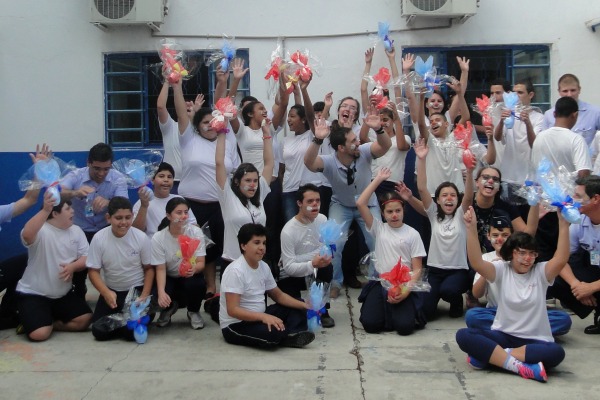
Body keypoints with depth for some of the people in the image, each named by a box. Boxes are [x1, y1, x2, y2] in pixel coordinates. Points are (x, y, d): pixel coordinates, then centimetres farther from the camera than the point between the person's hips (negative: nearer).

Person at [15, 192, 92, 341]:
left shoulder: (76, 231, 2)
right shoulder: (41, 231, -18)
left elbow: (86, 257, 1)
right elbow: (26, 235, -43)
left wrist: (73, 266, -20)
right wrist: (45, 210, -50)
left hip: (63, 293, 6)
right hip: (33, 294, -6)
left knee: (85, 320, -9)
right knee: (40, 334, -22)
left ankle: (50, 321, 10)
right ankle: (30, 321, 13)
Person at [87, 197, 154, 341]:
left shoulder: (141, 237, -12)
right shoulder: (99, 238, -12)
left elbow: (149, 269, -2)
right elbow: (93, 271, -7)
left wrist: (144, 296, -15)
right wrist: (106, 292, -25)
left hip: (137, 289, -1)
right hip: (111, 290, 2)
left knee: (132, 330, -21)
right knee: (99, 331, -15)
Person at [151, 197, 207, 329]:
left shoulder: (196, 232, -16)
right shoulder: (158, 238, -17)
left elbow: (201, 263, -17)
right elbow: (160, 269, -17)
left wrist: (194, 268, -42)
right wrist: (161, 291, -34)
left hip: (190, 276, 0)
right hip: (169, 278, 0)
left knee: (198, 285, -35)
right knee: (163, 299, -31)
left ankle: (193, 312, 2)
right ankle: (169, 308, 12)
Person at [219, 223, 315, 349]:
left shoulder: (264, 267, 3)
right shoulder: (235, 271, -22)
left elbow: (278, 295, 13)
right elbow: (232, 310, -27)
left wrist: (304, 305, -2)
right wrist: (264, 317, -36)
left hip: (259, 317, 9)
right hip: (235, 325, -9)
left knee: (298, 310, 3)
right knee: (273, 333, -37)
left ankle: (292, 335, -22)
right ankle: (287, 336, -7)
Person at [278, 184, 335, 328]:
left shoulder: (322, 219, -9)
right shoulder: (288, 231, -26)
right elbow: (289, 267, -27)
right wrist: (312, 264, -42)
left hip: (311, 270, 4)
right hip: (290, 277, -4)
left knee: (327, 267, -30)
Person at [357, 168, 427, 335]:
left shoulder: (412, 234, 0)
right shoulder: (378, 228, 4)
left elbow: (417, 269, -1)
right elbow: (360, 204, -7)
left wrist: (405, 292, -17)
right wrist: (378, 179, -5)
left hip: (404, 286, -1)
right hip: (380, 283, 2)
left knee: (404, 326, -22)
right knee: (370, 324, -18)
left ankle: (405, 308, 14)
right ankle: (384, 307, 16)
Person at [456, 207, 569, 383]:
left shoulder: (541, 272, 2)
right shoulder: (502, 270, 0)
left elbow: (561, 259, -19)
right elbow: (476, 263, -19)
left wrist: (563, 226, -28)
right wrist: (471, 228, -31)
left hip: (535, 340, 1)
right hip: (502, 335, 0)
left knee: (556, 352, -35)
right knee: (463, 335, -26)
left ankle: (489, 355, -26)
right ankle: (519, 366, -32)